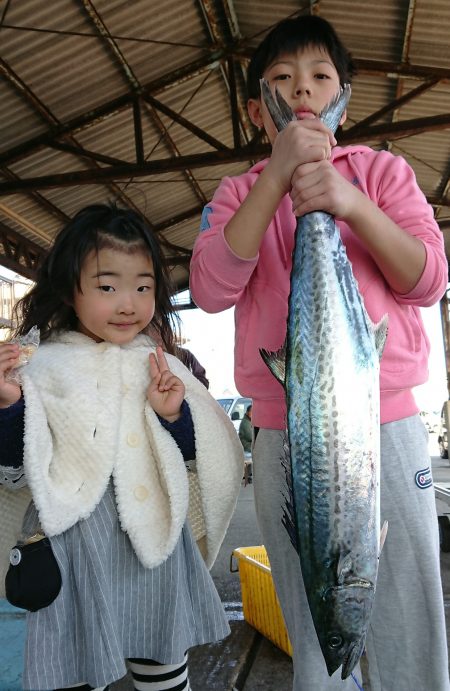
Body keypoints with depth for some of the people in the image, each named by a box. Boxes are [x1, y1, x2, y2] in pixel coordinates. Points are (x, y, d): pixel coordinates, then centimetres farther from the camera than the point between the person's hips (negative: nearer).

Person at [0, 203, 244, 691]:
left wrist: (174, 414, -13)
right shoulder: (43, 368, -8)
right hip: (75, 550, -2)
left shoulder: (161, 366, 0)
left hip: (154, 544, 3)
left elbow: (196, 460, 5)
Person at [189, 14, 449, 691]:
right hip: (282, 438, 1)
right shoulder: (240, 192, 10)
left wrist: (350, 202, -16)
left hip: (386, 428, 0)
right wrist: (277, 176, -14)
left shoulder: (381, 169, 9)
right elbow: (210, 289, -8)